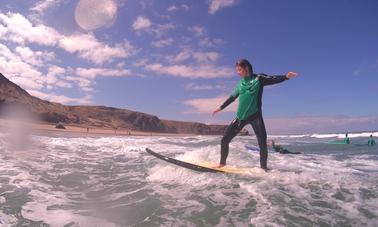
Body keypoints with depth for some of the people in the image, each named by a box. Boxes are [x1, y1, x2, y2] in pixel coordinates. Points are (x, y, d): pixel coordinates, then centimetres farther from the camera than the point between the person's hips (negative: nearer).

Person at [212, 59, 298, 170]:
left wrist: (286, 76, -33)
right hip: (240, 117, 4)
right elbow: (232, 97, 25)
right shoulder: (240, 83, 15)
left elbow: (274, 79, -13)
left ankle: (264, 167, 12)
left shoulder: (259, 79, 2)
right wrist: (221, 107, 33)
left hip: (255, 116, -4)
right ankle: (222, 163, 17)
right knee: (225, 140, 0)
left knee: (263, 144, -5)